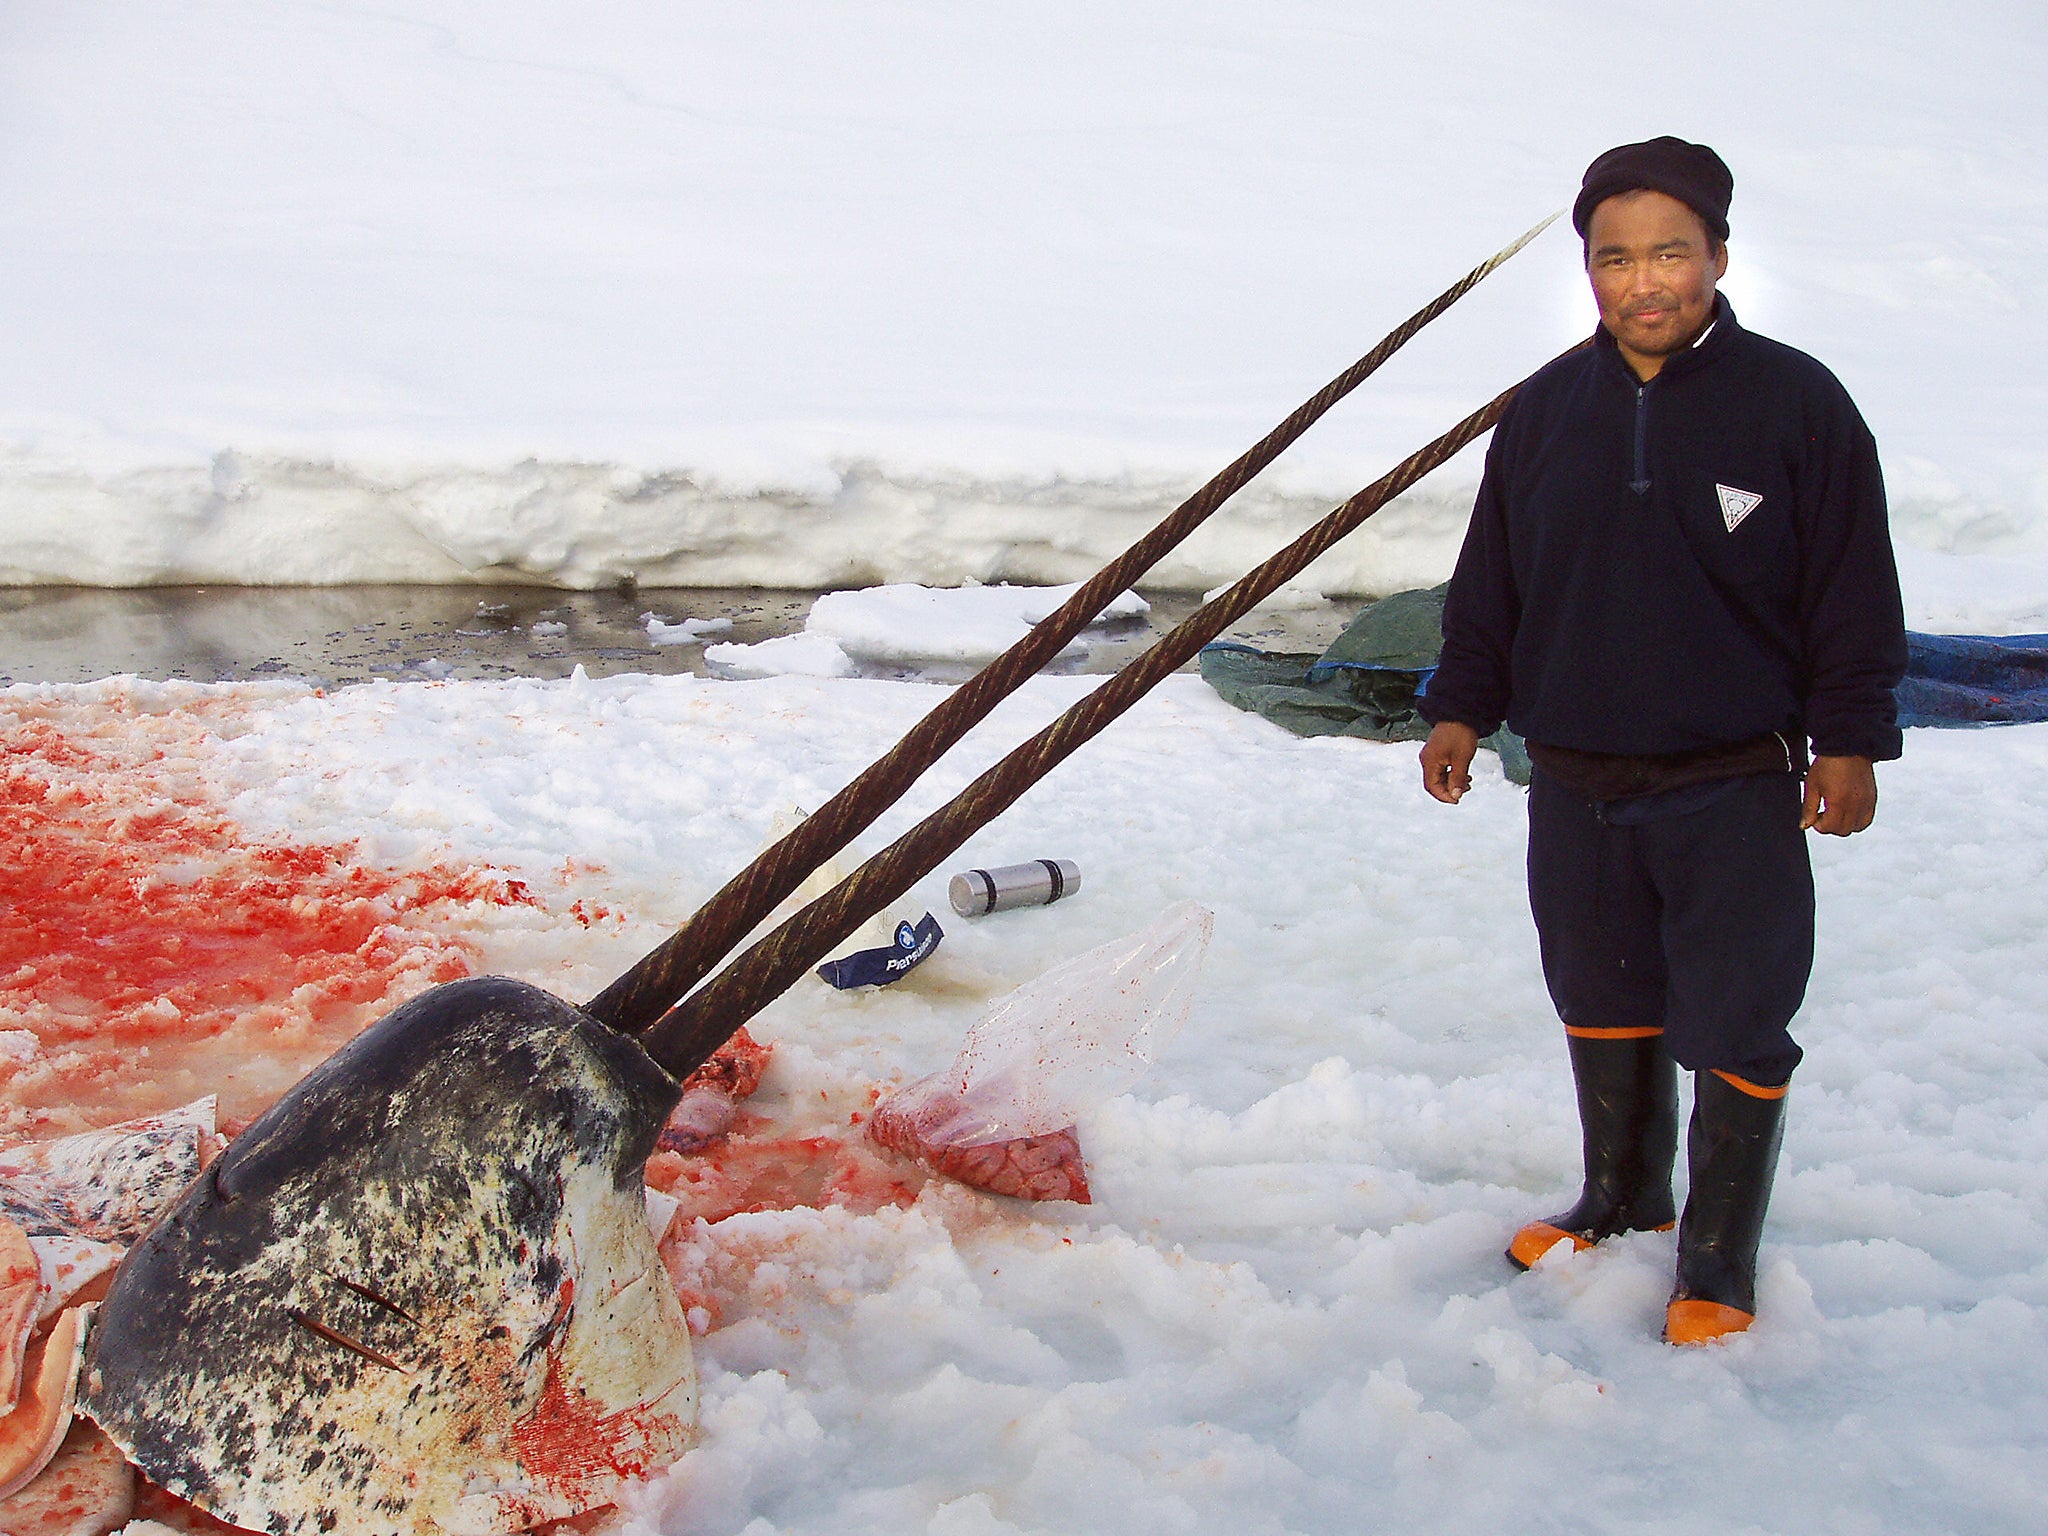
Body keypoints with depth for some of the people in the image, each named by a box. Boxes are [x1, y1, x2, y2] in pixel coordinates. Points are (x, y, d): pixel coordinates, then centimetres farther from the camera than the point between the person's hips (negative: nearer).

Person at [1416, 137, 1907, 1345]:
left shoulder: (1795, 401, -6)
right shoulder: (1548, 408, 4)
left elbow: (1855, 591, -3)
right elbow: (1490, 583, 12)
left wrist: (1850, 738, -5)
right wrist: (1462, 707, 8)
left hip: (1736, 790, -4)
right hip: (1575, 785, 4)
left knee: (1735, 1027, 3)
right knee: (1603, 1004, 17)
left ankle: (1718, 1259, 19)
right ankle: (1623, 1201, 38)